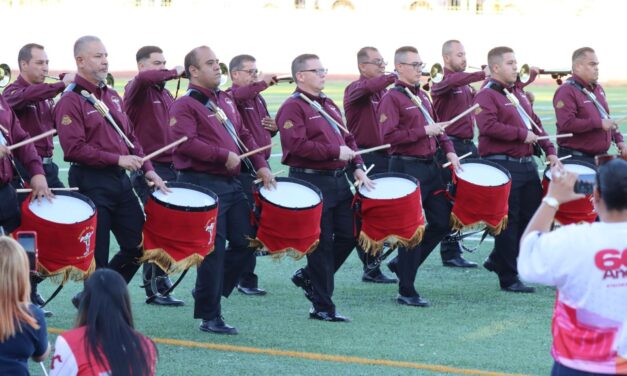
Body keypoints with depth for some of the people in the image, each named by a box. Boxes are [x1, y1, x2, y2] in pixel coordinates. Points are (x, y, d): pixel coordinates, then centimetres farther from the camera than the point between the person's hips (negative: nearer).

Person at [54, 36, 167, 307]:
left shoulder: (112, 97, 15)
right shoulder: (71, 101, -9)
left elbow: (130, 137, 19)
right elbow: (74, 148, -18)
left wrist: (147, 169, 6)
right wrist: (117, 159, -19)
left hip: (120, 181, 8)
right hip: (90, 181, -8)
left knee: (139, 245, 7)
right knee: (97, 255, -2)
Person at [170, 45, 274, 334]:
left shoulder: (225, 100, 17)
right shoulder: (185, 105, -9)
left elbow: (243, 135, 22)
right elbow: (186, 143, -22)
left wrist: (260, 165, 10)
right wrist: (223, 155, -21)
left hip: (231, 182, 8)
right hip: (202, 184, -8)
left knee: (246, 242, 8)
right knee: (213, 250, -6)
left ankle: (209, 292, 25)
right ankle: (210, 316, 3)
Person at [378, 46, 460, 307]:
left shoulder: (422, 96, 15)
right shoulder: (392, 99, -10)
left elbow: (436, 127, 25)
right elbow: (388, 136, -20)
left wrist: (449, 150, 9)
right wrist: (423, 131, -21)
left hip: (430, 166, 8)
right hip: (406, 167, -8)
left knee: (443, 222, 8)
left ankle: (403, 263, 25)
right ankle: (406, 292, 4)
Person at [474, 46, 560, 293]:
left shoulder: (519, 93, 18)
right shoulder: (486, 96, -9)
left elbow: (535, 124, 21)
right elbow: (488, 127, -23)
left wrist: (549, 151, 10)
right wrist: (521, 134, -19)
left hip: (526, 163, 9)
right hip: (502, 165, -8)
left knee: (533, 216, 11)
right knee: (508, 221, -4)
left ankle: (497, 260, 29)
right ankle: (508, 278, 3)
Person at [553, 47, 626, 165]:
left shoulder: (598, 88, 15)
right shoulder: (566, 92, -13)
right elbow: (567, 124, -25)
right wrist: (599, 123, -24)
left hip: (601, 157, 9)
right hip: (576, 160, -9)